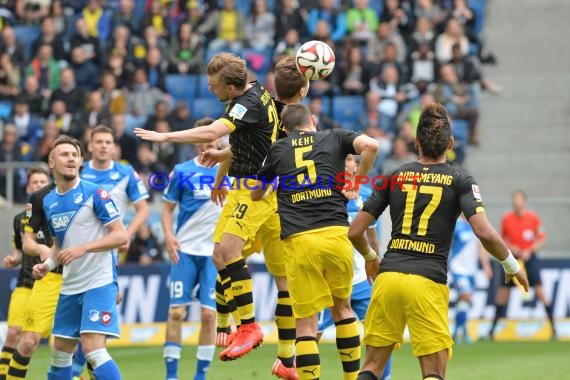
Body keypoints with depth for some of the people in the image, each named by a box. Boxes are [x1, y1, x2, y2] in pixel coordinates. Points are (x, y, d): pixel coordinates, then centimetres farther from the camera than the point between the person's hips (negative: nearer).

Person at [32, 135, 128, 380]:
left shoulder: (95, 193, -10)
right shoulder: (49, 202, 10)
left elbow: (121, 236, -13)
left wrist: (83, 248, -23)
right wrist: (47, 265, 3)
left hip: (99, 282, -7)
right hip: (70, 286, 7)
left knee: (93, 349, -19)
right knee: (60, 350, 12)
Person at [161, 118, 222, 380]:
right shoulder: (182, 172, 2)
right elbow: (168, 208, 8)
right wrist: (169, 236, -8)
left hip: (215, 252, 1)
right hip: (185, 250, -1)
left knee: (209, 313, -4)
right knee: (176, 311, -4)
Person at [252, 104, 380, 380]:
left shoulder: (278, 149, 17)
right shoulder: (333, 138, 15)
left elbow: (256, 194, 28)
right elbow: (370, 146, -4)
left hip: (298, 241, -1)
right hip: (335, 234, 1)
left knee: (305, 324, 1)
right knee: (342, 308, 21)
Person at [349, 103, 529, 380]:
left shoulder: (395, 177, 11)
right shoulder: (459, 181, 3)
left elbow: (355, 231, 11)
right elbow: (484, 233, -10)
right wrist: (511, 266, 7)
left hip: (389, 277, 3)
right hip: (428, 283, -2)